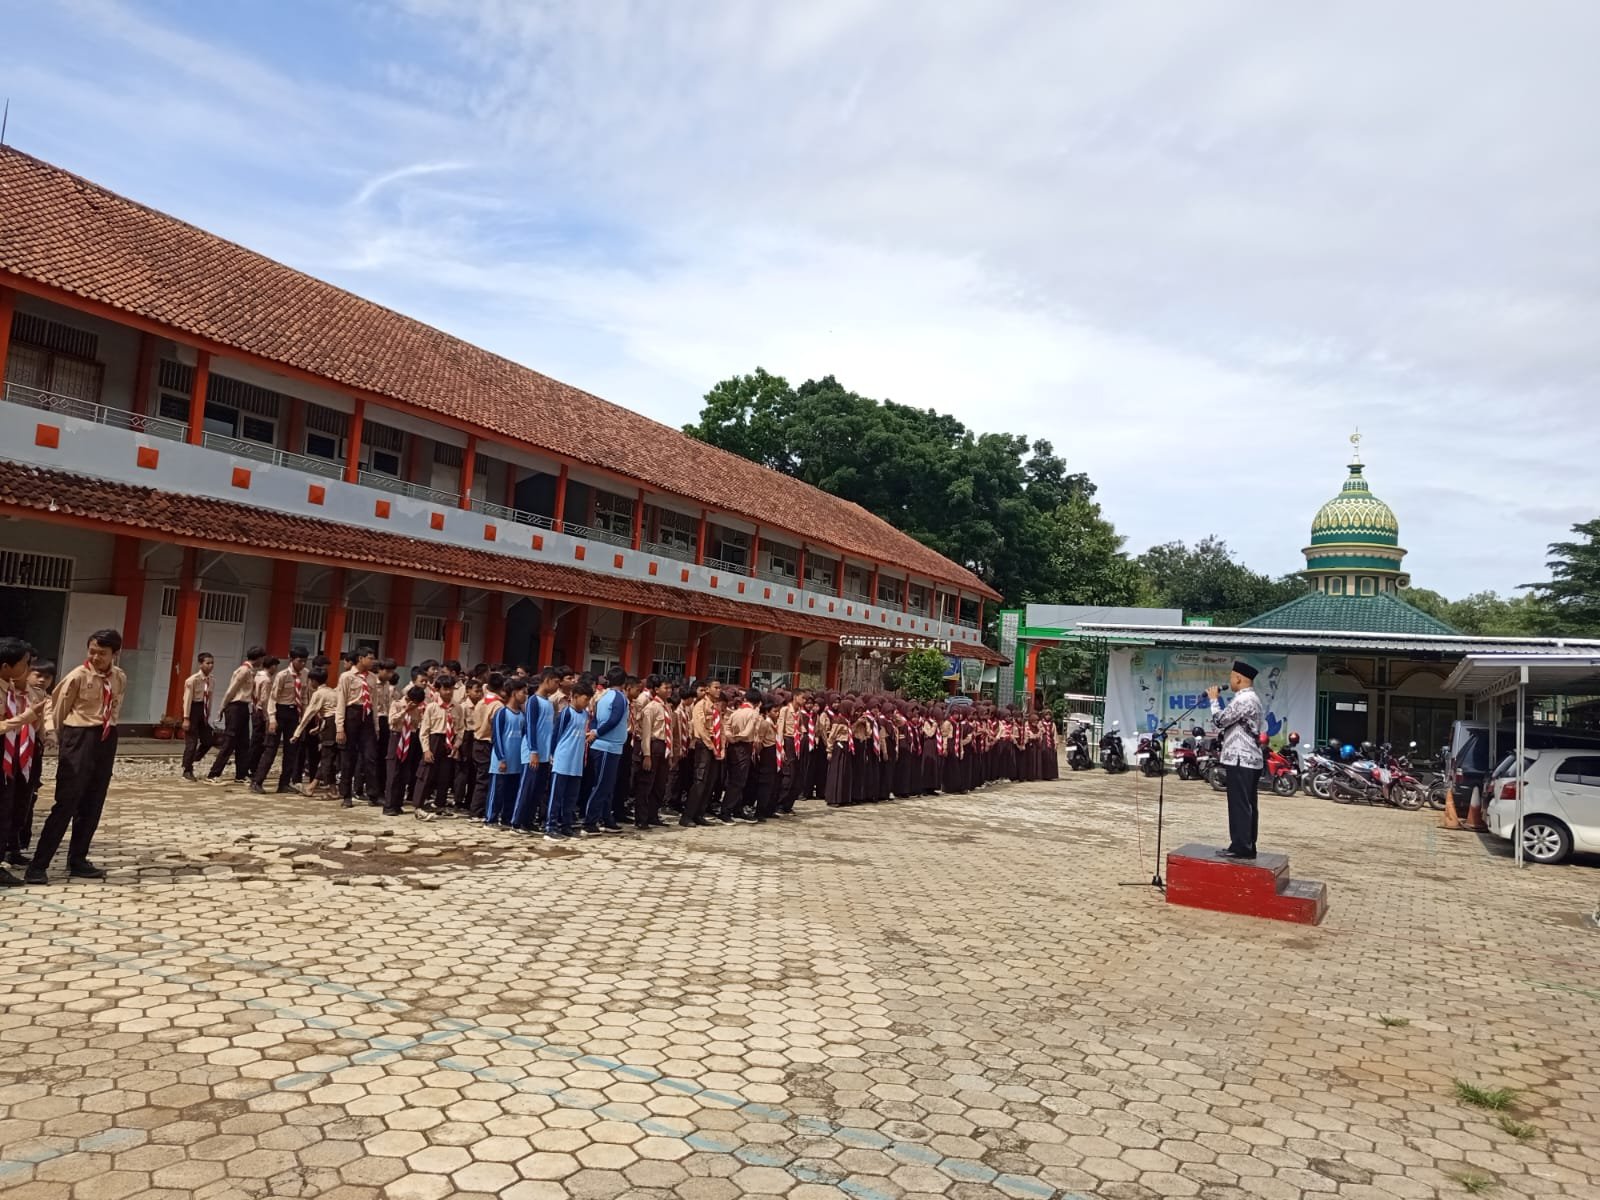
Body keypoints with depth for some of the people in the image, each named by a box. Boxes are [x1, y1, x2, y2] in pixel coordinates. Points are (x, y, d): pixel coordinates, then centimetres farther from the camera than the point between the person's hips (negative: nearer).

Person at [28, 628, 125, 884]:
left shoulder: (120, 678, 5)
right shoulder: (78, 676, -10)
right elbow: (60, 709, 0)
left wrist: (106, 732, 15)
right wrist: (64, 740, 9)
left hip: (106, 740, 6)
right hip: (80, 739, -6)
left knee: (92, 805, 11)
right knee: (67, 802, -6)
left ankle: (77, 861, 23)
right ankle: (38, 865, 1)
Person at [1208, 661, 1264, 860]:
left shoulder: (1243, 699, -16)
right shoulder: (1251, 698, 18)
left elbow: (1220, 720, -14)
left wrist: (1214, 699, -4)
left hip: (1240, 760, -11)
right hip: (1250, 759, 11)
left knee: (1239, 806, -7)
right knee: (1247, 806, 11)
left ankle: (1240, 847, -6)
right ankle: (1248, 847, 15)